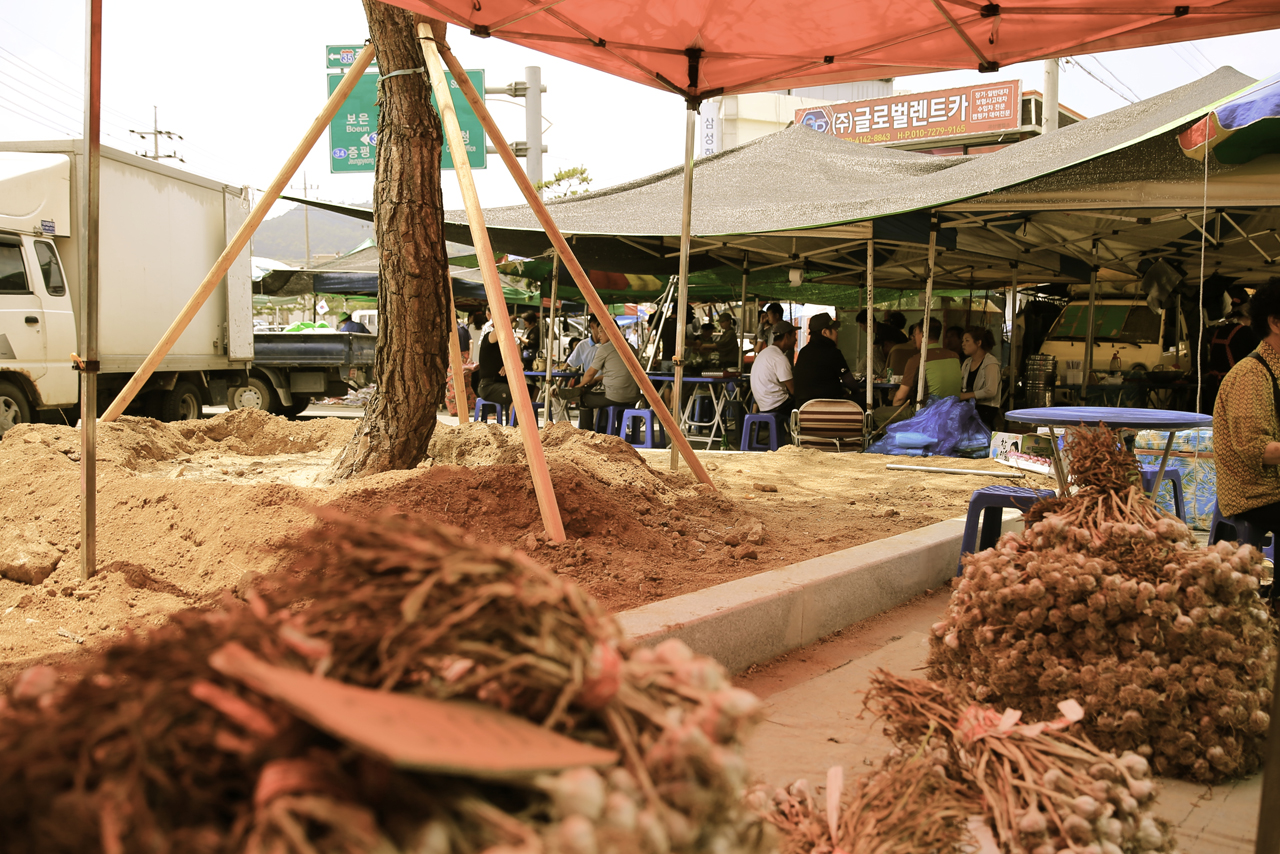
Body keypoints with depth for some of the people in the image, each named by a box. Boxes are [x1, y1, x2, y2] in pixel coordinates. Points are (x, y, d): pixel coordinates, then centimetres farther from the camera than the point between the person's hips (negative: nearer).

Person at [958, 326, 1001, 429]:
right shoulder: (967, 363, 19)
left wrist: (965, 396, -18)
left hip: (986, 410, -7)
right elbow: (958, 385, 15)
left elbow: (991, 390, -19)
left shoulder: (991, 362, -6)